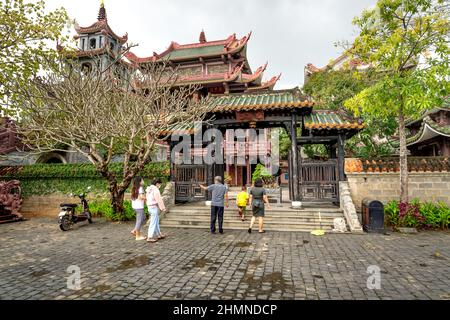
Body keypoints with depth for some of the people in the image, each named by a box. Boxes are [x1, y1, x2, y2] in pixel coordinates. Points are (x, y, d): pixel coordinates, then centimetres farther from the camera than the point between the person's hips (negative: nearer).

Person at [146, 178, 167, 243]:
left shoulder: (149, 189, 12)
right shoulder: (155, 190, -18)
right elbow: (159, 200, -17)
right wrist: (163, 208, -9)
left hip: (150, 207, 10)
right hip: (154, 207, -10)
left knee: (156, 221, 18)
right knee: (153, 223, -4)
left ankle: (158, 235, 27)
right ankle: (150, 237, 1)